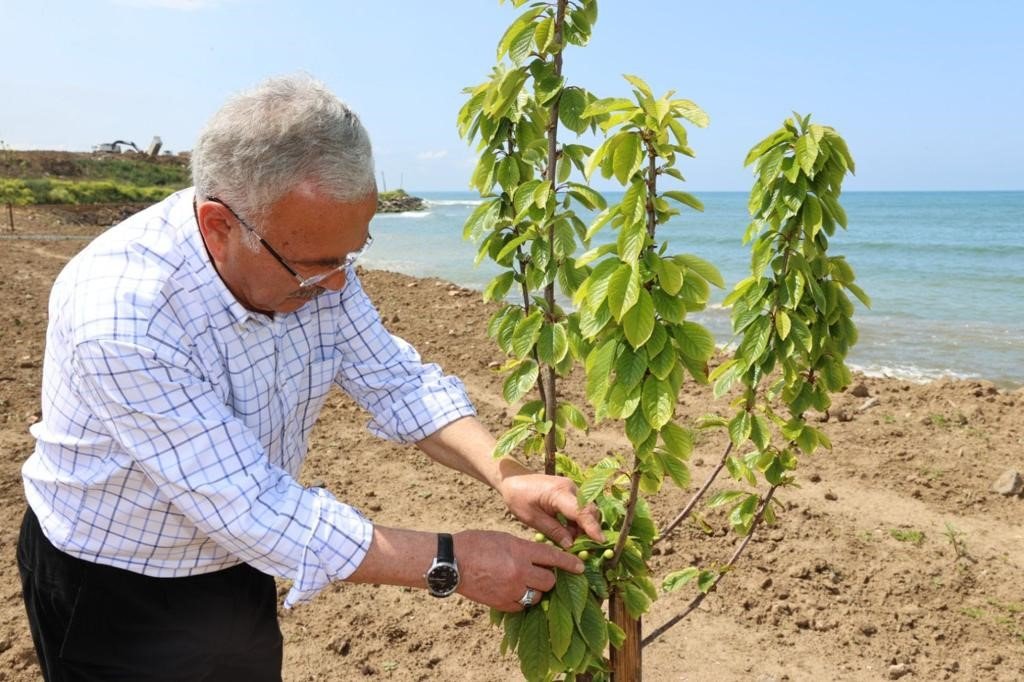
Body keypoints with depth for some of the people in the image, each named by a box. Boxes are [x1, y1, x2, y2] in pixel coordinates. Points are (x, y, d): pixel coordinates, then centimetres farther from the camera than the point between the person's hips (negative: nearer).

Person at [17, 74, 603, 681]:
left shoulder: (309, 253, -16)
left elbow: (397, 380, -9)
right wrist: (449, 563, -31)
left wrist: (507, 475, -24)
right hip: (113, 598, -5)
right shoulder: (119, 318, -35)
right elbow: (251, 511, -33)